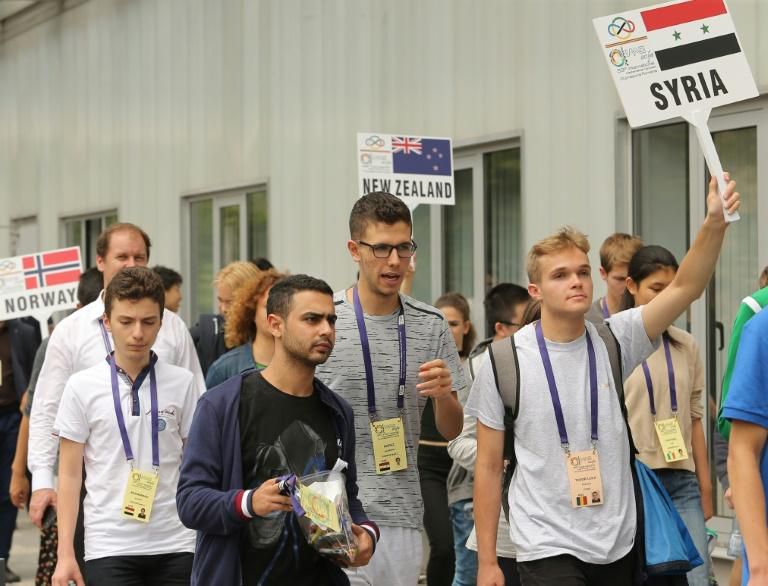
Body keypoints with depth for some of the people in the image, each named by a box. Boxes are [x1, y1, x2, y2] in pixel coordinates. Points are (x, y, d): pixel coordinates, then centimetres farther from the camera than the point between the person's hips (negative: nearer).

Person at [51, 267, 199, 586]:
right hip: (109, 547, -1)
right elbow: (70, 474, 3)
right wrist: (65, 553, -2)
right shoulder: (82, 387, 1)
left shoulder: (182, 383, 4)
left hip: (175, 546, 1)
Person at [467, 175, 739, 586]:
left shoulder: (615, 341, 1)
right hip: (548, 549, -3)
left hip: (619, 546, 3)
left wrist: (714, 224, -30)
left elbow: (685, 288, -13)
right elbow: (488, 467, -1)